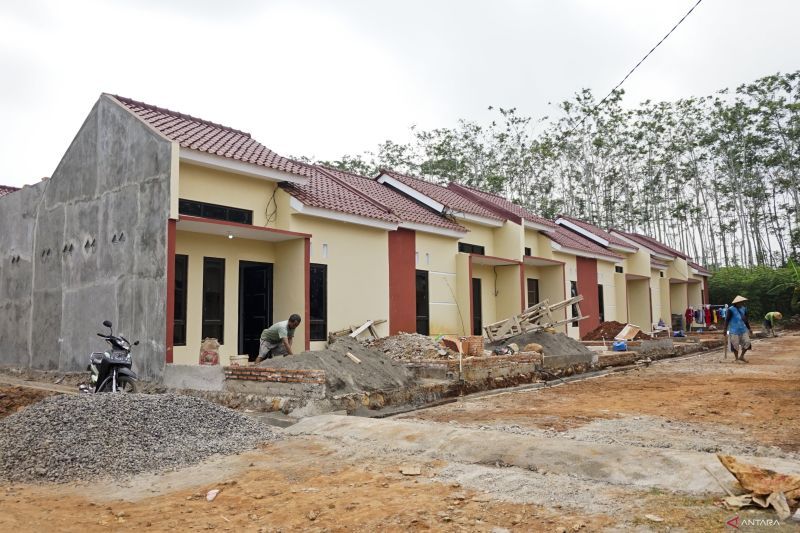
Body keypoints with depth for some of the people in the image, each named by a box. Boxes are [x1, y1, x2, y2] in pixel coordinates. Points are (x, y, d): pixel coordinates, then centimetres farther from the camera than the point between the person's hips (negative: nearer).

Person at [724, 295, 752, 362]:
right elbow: (727, 320, -9)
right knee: (735, 345, -1)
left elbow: (745, 320, 19)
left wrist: (749, 328, 18)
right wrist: (725, 330, -11)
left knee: (747, 342, 1)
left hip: (743, 330, 6)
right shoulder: (730, 310, -11)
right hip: (734, 331, -6)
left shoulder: (743, 309, 9)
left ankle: (741, 356, 17)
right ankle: (737, 358, 13)